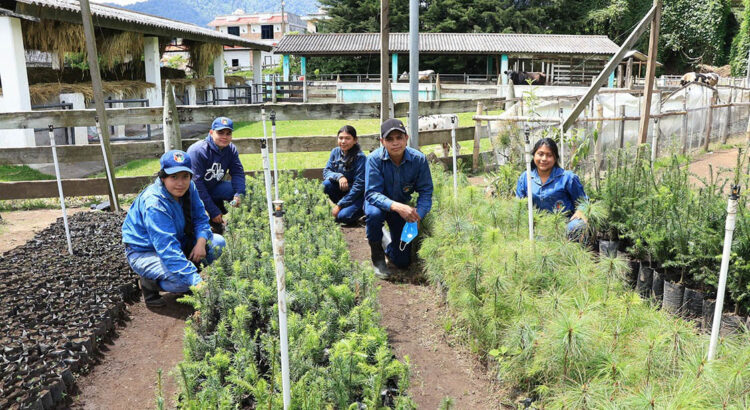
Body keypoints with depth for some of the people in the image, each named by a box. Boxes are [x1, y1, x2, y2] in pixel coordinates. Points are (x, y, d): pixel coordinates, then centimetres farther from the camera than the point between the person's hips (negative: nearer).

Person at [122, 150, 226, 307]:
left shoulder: (189, 187, -11)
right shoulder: (154, 204, -33)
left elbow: (200, 218, 1)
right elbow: (168, 250, -39)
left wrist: (201, 242, -23)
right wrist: (198, 282, -45)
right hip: (144, 252, -7)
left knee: (218, 243, -11)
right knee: (182, 281, -32)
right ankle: (149, 282, -1)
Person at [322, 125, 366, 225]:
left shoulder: (360, 157, -20)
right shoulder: (335, 152, -3)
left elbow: (359, 185, -21)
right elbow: (326, 172, -3)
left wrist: (340, 205, -20)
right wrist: (338, 176, -27)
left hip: (358, 195, -5)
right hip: (342, 189, 5)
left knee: (343, 216, -27)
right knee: (327, 184, -23)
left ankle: (362, 209, 4)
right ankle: (342, 207, 0)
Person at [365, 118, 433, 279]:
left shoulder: (418, 159, -22)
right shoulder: (374, 159, -28)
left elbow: (426, 192, -16)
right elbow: (372, 194, -31)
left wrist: (417, 216, -35)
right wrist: (396, 206, -49)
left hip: (402, 207, 2)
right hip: (379, 203, -2)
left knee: (403, 262, -1)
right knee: (374, 213, -41)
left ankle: (389, 247, 38)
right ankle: (377, 255, -11)